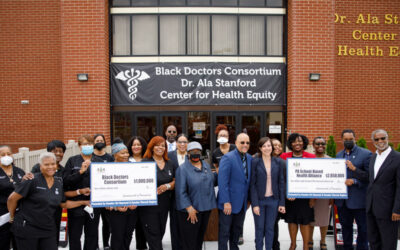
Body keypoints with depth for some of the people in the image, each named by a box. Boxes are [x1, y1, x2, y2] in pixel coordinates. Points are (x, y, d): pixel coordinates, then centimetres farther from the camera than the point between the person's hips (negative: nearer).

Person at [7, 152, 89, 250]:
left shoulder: (59, 182, 5)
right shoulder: (33, 180, -14)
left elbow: (64, 204, 15)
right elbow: (12, 198, -9)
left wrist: (84, 202, 11)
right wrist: (12, 217, 1)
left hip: (48, 229, 5)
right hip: (27, 227, -5)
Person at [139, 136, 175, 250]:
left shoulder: (169, 164, 10)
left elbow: (174, 182, 12)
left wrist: (167, 186, -8)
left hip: (164, 205, 5)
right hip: (148, 205, -5)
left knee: (161, 233, 15)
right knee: (153, 236, -2)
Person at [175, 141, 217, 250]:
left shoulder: (206, 165, 9)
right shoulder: (183, 169, -11)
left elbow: (212, 182, 17)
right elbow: (181, 191, -17)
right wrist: (189, 208, -23)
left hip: (206, 208, 6)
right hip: (191, 210, -6)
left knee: (200, 237, 20)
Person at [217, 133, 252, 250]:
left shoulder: (249, 158, 6)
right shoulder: (228, 158, -15)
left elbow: (248, 180, 11)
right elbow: (222, 182, -19)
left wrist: (248, 199, 6)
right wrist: (226, 202, -21)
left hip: (242, 202, 6)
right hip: (228, 203, -6)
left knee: (237, 229, 19)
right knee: (224, 231, 5)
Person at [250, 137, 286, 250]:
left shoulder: (278, 162, 3)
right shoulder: (255, 162, -5)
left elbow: (281, 183, 5)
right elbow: (252, 184, -6)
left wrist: (282, 203, 2)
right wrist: (255, 204, -11)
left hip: (273, 200, 2)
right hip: (259, 200, -2)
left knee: (270, 228, 9)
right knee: (259, 228, 5)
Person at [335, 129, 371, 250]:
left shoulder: (365, 154, -8)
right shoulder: (339, 155, 9)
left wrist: (354, 173, -23)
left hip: (358, 199, -5)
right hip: (342, 199, 5)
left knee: (362, 228, 8)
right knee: (345, 226, 18)